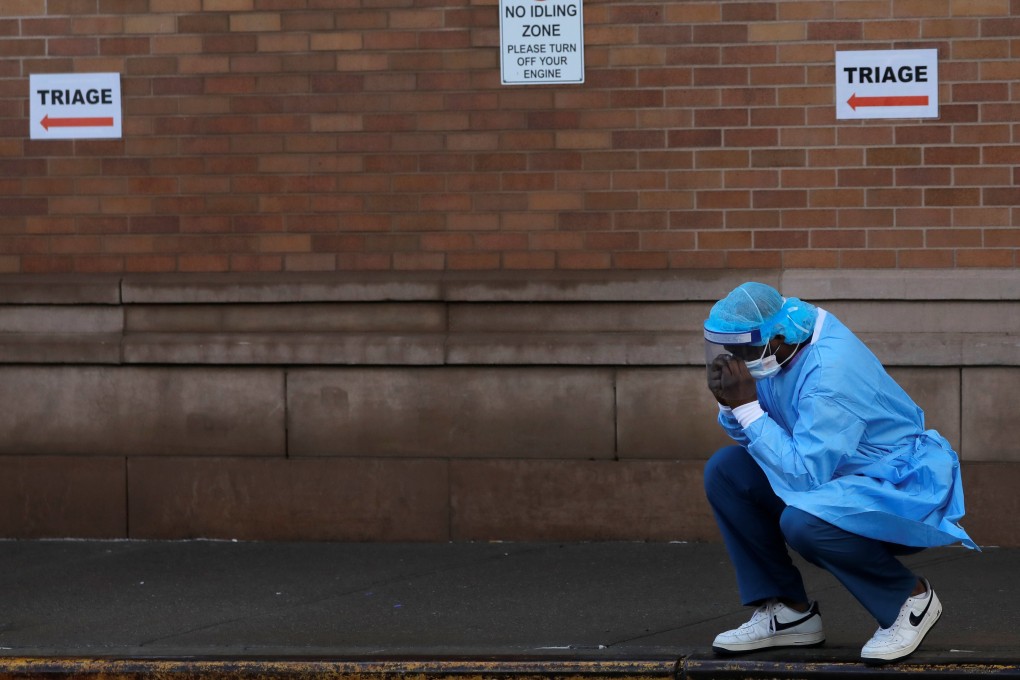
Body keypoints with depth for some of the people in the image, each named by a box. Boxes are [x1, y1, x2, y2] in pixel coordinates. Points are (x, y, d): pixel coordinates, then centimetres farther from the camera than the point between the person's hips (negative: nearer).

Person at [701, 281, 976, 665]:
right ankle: (789, 613, 1)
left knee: (802, 521, -36)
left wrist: (748, 406, -31)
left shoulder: (830, 373, -30)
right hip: (842, 479, 9)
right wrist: (729, 402, -16)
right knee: (725, 471, -4)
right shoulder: (775, 347, -4)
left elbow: (802, 477, -34)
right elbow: (746, 435, 6)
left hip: (904, 494, -9)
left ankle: (911, 598, -10)